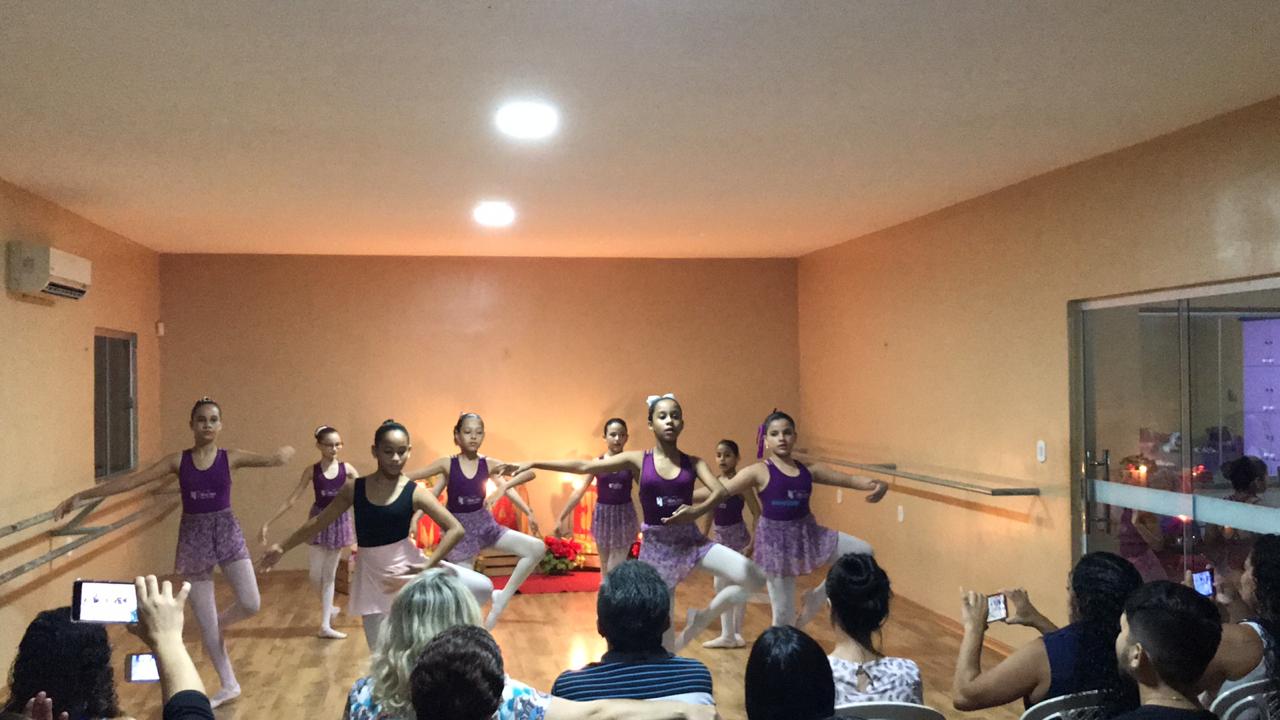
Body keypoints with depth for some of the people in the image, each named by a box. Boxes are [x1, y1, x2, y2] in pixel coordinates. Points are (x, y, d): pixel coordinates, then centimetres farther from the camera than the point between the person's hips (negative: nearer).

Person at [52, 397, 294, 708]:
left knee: (251, 604, -14)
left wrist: (283, 454, -40)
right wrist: (81, 496, -8)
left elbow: (270, 460, -15)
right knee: (204, 621, 7)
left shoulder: (231, 458, -3)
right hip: (193, 537, 1)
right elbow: (131, 481, -4)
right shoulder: (178, 460, -1)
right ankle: (229, 686, 23)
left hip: (227, 532, -1)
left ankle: (220, 623, 23)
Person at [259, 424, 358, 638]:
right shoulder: (312, 471, -7)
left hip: (339, 521, 1)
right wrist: (268, 523, -6)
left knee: (329, 575, 8)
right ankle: (328, 607, 28)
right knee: (316, 576, -3)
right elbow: (292, 499, -4)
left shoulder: (346, 468, -5)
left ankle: (325, 625, 14)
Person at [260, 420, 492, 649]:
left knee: (483, 587, -16)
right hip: (371, 575, 2)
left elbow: (456, 529, -14)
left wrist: (428, 566, -21)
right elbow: (319, 522, 11)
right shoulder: (354, 489, -1)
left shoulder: (415, 493, -10)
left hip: (406, 566, -1)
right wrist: (283, 548, 14)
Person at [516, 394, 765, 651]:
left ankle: (702, 618, 7)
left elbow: (720, 491, -16)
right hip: (656, 546, -1)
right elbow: (583, 467, -3)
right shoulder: (637, 461, -2)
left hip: (692, 540, 1)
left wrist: (697, 510, -36)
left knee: (755, 579, -14)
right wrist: (534, 464, -5)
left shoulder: (693, 463, 0)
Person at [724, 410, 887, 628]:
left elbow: (848, 479, 4)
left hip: (809, 533, 5)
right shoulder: (759, 472, -9)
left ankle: (815, 600, 8)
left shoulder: (809, 470, 4)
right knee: (783, 612, 1)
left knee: (863, 552, -3)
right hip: (776, 540, -5)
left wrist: (878, 484, -14)